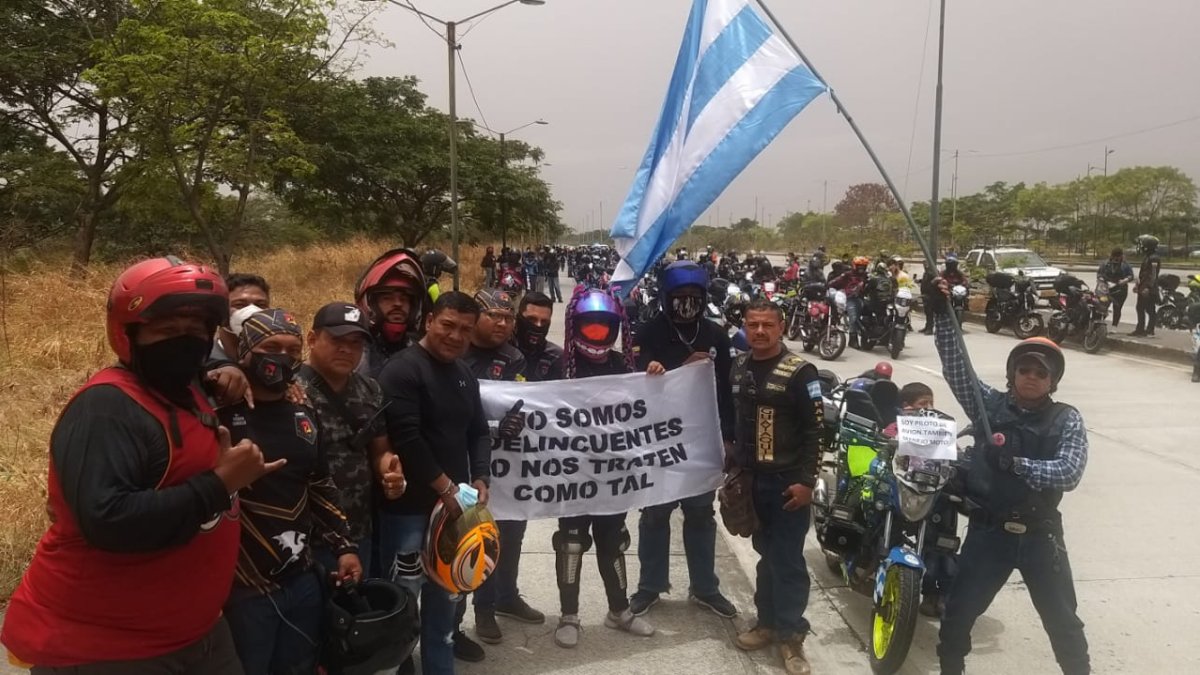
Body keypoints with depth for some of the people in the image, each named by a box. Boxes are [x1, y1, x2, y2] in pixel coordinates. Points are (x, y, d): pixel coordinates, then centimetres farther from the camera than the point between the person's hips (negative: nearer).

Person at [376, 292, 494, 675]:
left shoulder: (464, 374, 13)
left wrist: (480, 479, 2)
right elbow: (406, 440, -21)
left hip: (454, 504, 8)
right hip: (409, 507, -8)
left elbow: (479, 432, 18)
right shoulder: (403, 370, -13)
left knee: (445, 595, 19)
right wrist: (446, 487, -16)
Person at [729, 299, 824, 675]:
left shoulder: (799, 372, -11)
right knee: (766, 553, 16)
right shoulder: (739, 368, 7)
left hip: (787, 481, -6)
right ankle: (768, 622, 28)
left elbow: (815, 430, -13)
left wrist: (806, 481, -16)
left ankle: (791, 636, 10)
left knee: (788, 559, -1)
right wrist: (733, 467, 16)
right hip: (751, 478, 6)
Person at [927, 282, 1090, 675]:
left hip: (1040, 534, 0)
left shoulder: (1067, 420, -4)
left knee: (1063, 621, 15)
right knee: (958, 613, 7)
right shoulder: (989, 404, -2)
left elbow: (1069, 473, -18)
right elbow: (956, 367, -13)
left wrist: (1016, 463, -30)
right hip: (988, 530, 1)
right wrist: (943, 315, -23)